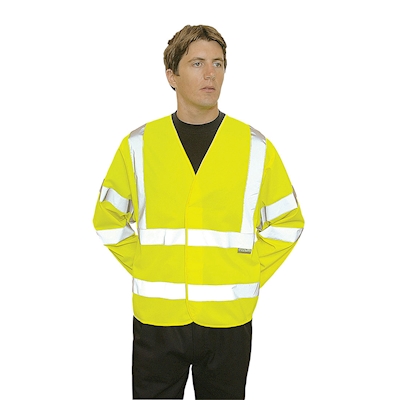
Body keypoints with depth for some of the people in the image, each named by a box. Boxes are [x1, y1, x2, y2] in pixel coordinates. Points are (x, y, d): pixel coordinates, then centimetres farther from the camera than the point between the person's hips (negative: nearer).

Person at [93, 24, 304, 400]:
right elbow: (109, 221, 11)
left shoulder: (255, 146, 0)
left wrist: (249, 277, 1)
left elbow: (287, 222, 9)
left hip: (229, 320, 0)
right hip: (156, 317, 0)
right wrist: (147, 273, 3)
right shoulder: (139, 144, 1)